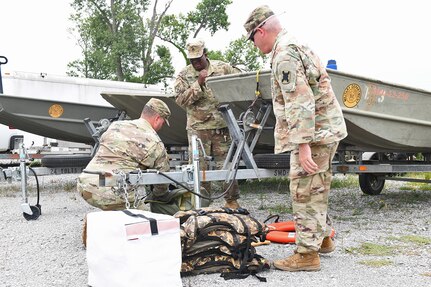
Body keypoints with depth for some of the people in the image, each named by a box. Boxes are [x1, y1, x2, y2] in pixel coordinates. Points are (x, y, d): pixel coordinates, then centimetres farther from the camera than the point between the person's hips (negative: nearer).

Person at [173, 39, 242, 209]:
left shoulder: (222, 67, 6)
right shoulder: (184, 76, 4)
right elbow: (181, 100, -6)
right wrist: (198, 83, -14)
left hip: (222, 126, 0)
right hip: (198, 128, 0)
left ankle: (232, 201, 17)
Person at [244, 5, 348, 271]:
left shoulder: (284, 55, -16)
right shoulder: (298, 47, 18)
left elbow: (300, 103, -25)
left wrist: (303, 145, -26)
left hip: (314, 134, -10)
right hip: (327, 129, 10)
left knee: (305, 192, -5)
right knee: (317, 190, 20)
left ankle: (307, 254, 1)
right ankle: (323, 238, 33)